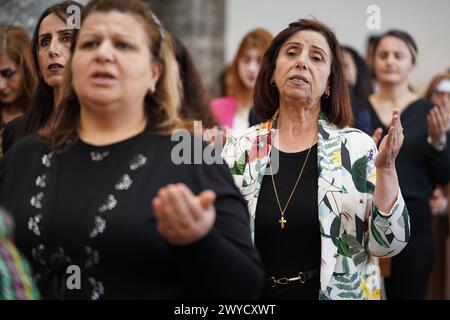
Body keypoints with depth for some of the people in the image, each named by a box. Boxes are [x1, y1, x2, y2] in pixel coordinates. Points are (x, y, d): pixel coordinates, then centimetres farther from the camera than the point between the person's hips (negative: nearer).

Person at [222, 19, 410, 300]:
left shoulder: (357, 146, -7)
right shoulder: (240, 149, -3)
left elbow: (388, 244, -11)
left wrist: (385, 170, -23)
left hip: (336, 293, -1)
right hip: (256, 294, 2)